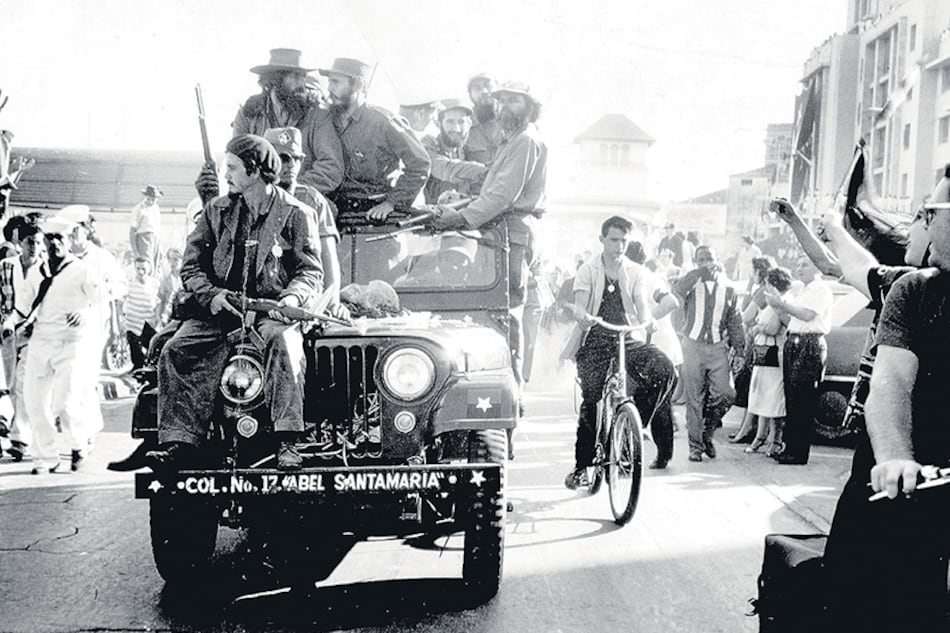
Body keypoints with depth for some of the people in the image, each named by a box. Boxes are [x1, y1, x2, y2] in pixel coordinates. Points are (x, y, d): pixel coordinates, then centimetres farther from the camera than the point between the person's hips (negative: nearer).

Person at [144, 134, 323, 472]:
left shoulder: (297, 214, 1)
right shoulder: (217, 210, 12)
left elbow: (311, 270, -2)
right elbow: (191, 264, 11)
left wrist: (292, 297, -22)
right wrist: (210, 295, -9)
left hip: (272, 309, -4)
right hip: (220, 308, 4)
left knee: (283, 342, -36)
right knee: (176, 350, -20)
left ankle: (287, 442, -39)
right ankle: (179, 442, -25)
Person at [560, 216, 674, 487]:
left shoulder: (636, 272, 11)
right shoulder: (588, 270, 5)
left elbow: (641, 305, -2)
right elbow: (579, 305, -8)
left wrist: (647, 321, -26)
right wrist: (583, 317, -33)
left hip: (627, 341, 2)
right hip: (594, 343, -2)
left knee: (663, 368, -26)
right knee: (591, 401, -10)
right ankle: (581, 467, 5)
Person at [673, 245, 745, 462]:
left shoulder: (727, 289, 11)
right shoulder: (692, 285, 4)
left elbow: (735, 322, 14)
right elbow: (677, 289, -22)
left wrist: (739, 350, 8)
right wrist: (699, 271, -15)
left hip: (718, 348, 2)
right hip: (693, 345, -2)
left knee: (726, 394, -8)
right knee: (694, 399, 0)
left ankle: (707, 432, 16)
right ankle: (695, 445, 9)